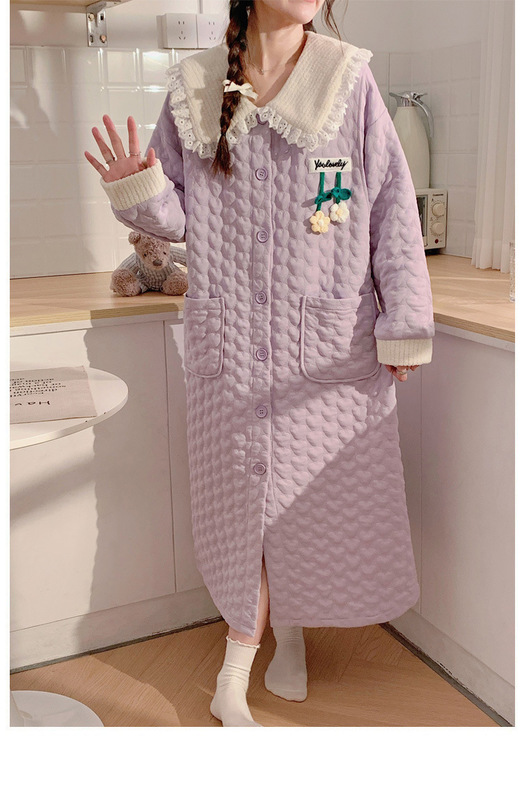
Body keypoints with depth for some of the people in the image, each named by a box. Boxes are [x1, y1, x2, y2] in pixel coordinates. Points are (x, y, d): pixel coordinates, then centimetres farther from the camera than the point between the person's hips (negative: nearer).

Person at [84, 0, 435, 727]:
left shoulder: (350, 82, -2)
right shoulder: (195, 91, 3)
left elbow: (392, 211, -1)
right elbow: (180, 218, 8)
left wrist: (403, 326, -3)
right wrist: (139, 190, -13)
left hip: (332, 344, 0)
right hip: (233, 344, 1)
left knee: (323, 494, 10)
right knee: (244, 498, 7)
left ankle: (291, 634, 36)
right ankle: (236, 676, 23)